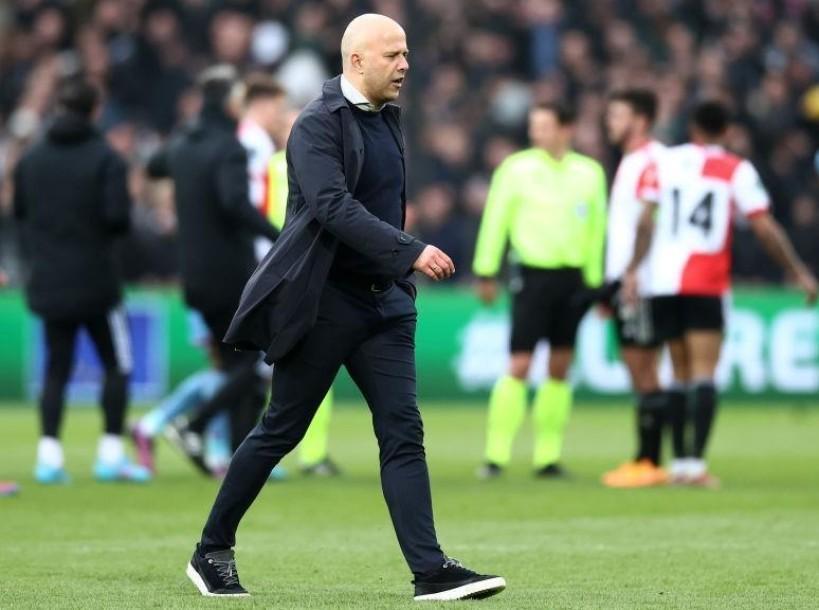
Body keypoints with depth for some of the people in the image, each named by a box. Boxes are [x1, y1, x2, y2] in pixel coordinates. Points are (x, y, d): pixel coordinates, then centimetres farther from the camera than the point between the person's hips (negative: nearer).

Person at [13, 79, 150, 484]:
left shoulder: (30, 159, 6)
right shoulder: (105, 159, -10)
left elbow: (19, 211, 11)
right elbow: (118, 217, -18)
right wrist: (106, 230, 3)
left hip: (47, 281, 4)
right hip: (95, 281, -4)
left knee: (56, 367, 10)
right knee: (116, 365, 8)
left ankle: (49, 454, -1)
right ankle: (111, 454, 3)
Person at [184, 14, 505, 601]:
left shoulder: (387, 119, 13)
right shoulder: (318, 124, -13)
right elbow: (333, 206, -26)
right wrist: (411, 252, -32)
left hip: (383, 300, 7)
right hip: (322, 300, -7)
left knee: (404, 432, -4)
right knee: (280, 432, 3)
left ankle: (431, 569, -11)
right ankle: (212, 551, 18)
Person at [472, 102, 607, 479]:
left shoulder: (589, 173, 6)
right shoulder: (517, 168, -2)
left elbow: (597, 228, 13)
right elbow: (495, 220, 0)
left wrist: (595, 280, 13)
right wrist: (485, 272, -1)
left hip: (572, 278, 3)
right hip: (533, 275, -3)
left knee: (559, 369, 6)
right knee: (519, 367, -9)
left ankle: (547, 456, 11)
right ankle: (496, 455, -5)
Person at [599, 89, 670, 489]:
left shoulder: (654, 162, -12)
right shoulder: (629, 163, 19)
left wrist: (633, 277, -23)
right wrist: (610, 283, 24)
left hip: (641, 283, -10)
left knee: (644, 370, -8)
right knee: (636, 370, 9)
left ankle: (650, 462, -6)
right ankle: (643, 459, 11)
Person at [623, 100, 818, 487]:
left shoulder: (664, 163, 7)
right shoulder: (737, 171, 1)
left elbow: (646, 220, -3)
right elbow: (765, 229, -2)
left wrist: (632, 270, -3)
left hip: (663, 281, 3)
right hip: (706, 284, -3)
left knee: (681, 373, 13)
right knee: (703, 374, -6)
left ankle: (680, 464, 13)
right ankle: (695, 462, -19)